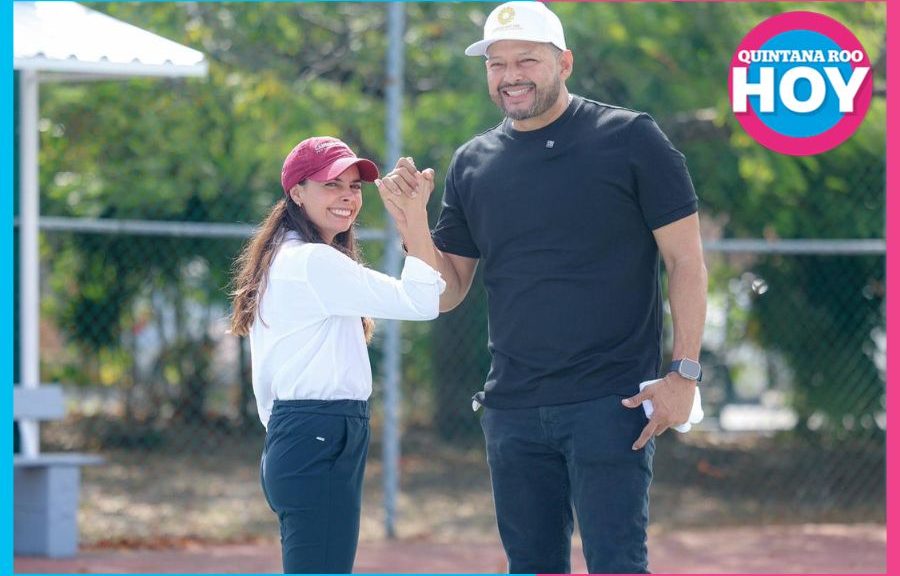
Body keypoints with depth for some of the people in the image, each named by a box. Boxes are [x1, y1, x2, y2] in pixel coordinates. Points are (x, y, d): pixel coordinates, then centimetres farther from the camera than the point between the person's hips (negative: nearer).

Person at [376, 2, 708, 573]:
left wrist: (684, 372, -11)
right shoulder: (474, 163, 11)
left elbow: (686, 259, -3)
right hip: (513, 411, 5)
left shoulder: (630, 139, -2)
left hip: (610, 403, -5)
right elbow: (446, 292, 13)